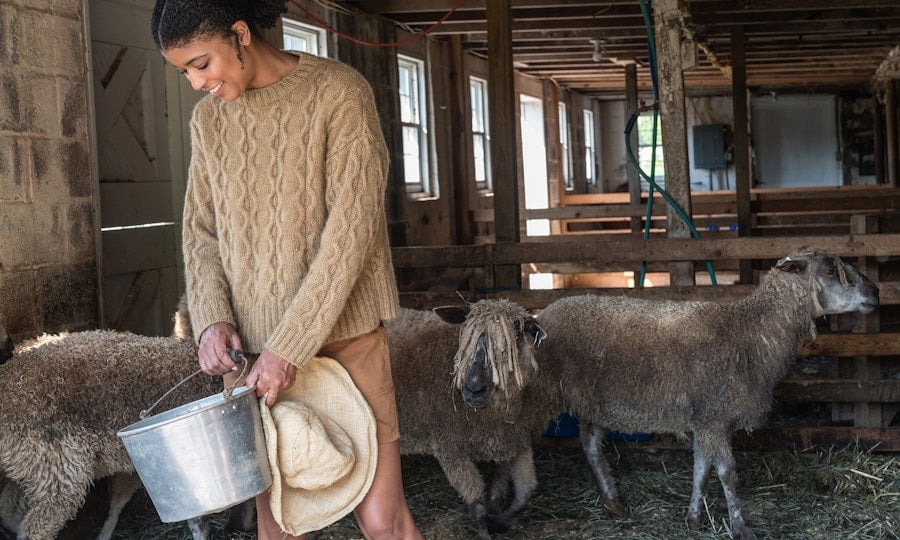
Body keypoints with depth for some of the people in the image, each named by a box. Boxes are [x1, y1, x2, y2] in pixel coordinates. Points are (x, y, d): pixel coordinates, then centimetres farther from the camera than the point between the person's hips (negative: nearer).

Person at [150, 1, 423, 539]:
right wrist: (211, 318, -6)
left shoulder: (339, 92, -9)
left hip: (341, 330, -4)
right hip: (247, 345, 5)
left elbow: (352, 230, -14)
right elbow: (200, 231, 13)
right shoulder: (208, 118, 10)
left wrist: (291, 346, -17)